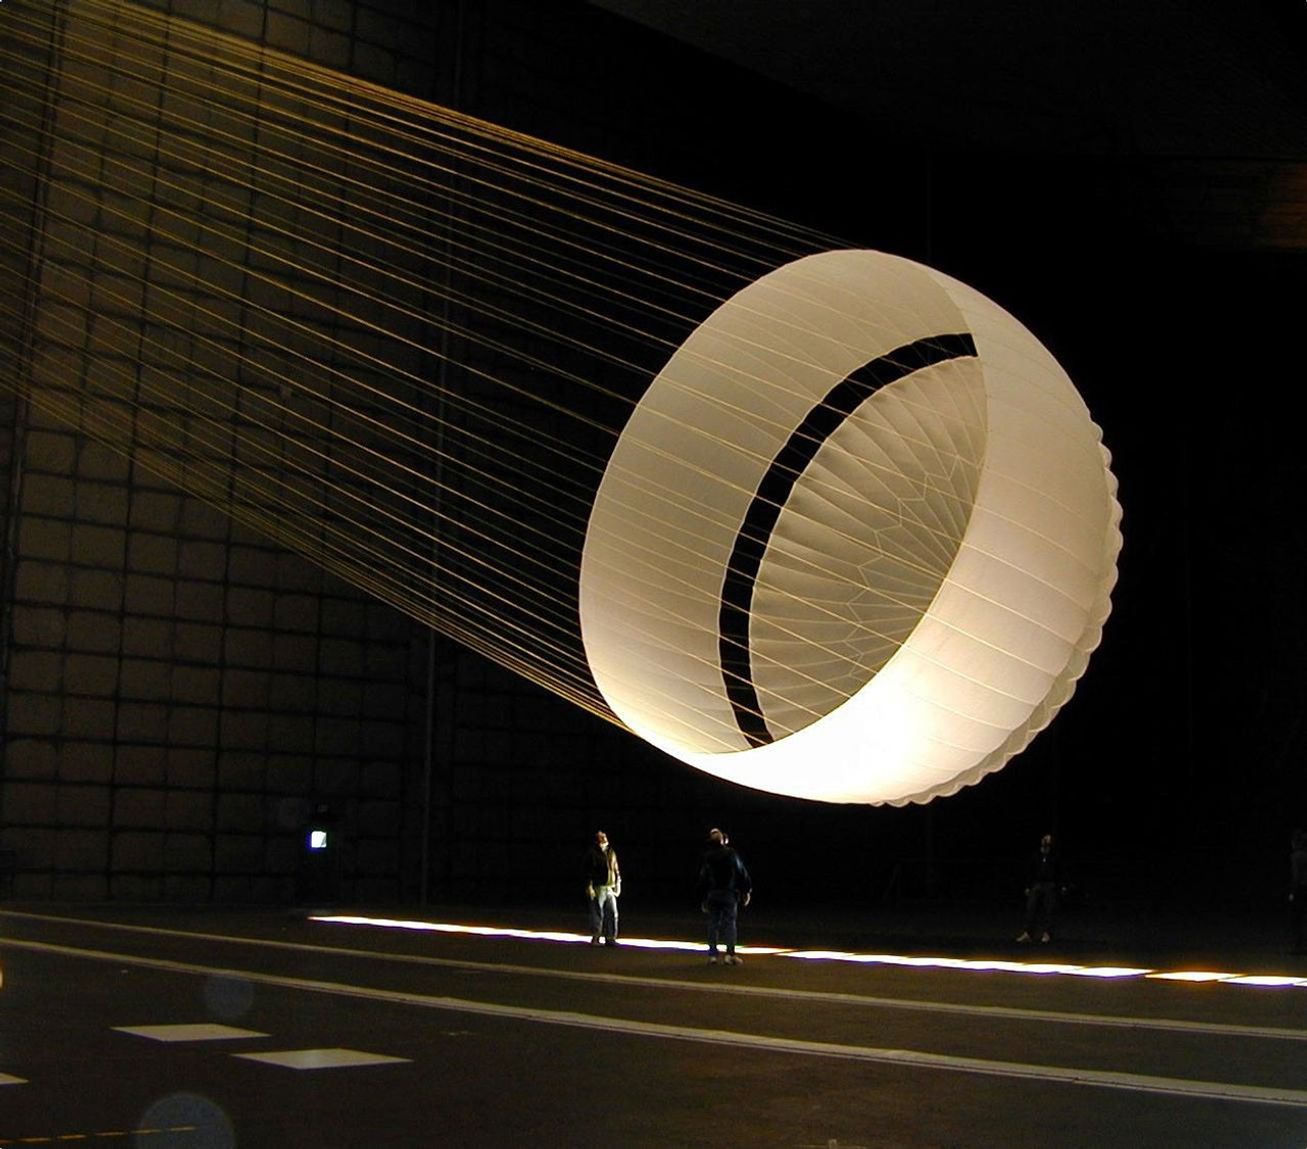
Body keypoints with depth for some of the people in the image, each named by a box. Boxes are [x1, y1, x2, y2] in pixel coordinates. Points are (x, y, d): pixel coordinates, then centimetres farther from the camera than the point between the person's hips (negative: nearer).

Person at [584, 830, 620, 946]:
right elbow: (588, 871, -7)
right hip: (598, 888, -5)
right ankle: (595, 938, 7)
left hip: (610, 888, 5)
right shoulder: (592, 853, -4)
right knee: (597, 914, -3)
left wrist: (618, 884, 14)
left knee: (612, 913, 3)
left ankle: (610, 938, 10)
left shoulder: (611, 852, 14)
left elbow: (616, 869, 19)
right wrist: (589, 887, -12)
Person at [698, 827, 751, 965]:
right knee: (730, 923, 1)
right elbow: (742, 872, -4)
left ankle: (712, 954, 6)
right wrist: (747, 891, 4)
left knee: (713, 924, 8)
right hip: (730, 894, -2)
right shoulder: (731, 854, -4)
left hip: (712, 895, 2)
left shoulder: (707, 857, 3)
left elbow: (702, 879, 6)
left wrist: (702, 900, 12)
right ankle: (730, 953, -7)